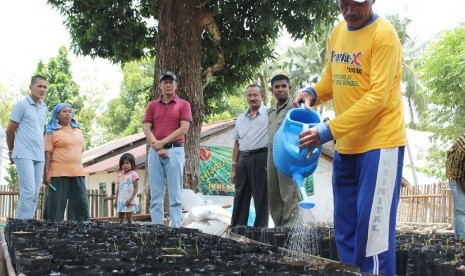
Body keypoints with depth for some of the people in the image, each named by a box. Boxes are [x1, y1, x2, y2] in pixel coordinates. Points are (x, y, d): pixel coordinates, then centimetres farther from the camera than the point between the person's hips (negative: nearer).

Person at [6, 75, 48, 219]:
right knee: (28, 192, -15)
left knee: (35, 195, 4)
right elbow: (10, 130, -1)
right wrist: (11, 151, 8)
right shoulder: (22, 105, -6)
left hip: (39, 156, 7)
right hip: (24, 155, -7)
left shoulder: (44, 108, 13)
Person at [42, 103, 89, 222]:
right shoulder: (53, 132, 0)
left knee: (81, 204, 2)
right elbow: (48, 153, -5)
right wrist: (46, 173, -13)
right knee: (56, 204, -3)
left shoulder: (78, 130, 17)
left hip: (77, 173, 5)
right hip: (59, 173, -5)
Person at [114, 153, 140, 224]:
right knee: (120, 218, 4)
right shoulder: (120, 176, 14)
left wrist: (131, 199, -18)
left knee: (129, 218, -8)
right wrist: (116, 200, 11)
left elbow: (136, 188, -9)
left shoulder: (133, 174, -4)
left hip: (129, 201, -6)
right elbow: (118, 190, 17)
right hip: (121, 201, 6)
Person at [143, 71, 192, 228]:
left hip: (175, 151, -3)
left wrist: (163, 142, -9)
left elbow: (184, 128, -5)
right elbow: (146, 129, 5)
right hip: (155, 152, 3)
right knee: (156, 195, 2)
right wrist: (157, 146, -10)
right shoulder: (152, 105, 14)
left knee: (175, 195, -3)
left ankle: (175, 229, -4)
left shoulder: (183, 104, 5)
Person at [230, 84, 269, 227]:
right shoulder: (241, 118, 17)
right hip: (243, 160, 6)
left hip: (261, 159, -6)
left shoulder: (269, 114, -1)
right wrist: (234, 167, 15)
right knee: (240, 199, 8)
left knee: (261, 199, -1)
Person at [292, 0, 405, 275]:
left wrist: (328, 131, -25)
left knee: (373, 227, -7)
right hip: (346, 144, 8)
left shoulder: (384, 34, -14)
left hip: (380, 142, -7)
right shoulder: (337, 33, 10)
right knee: (345, 228, 11)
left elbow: (378, 96, -21)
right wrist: (312, 93, -2)